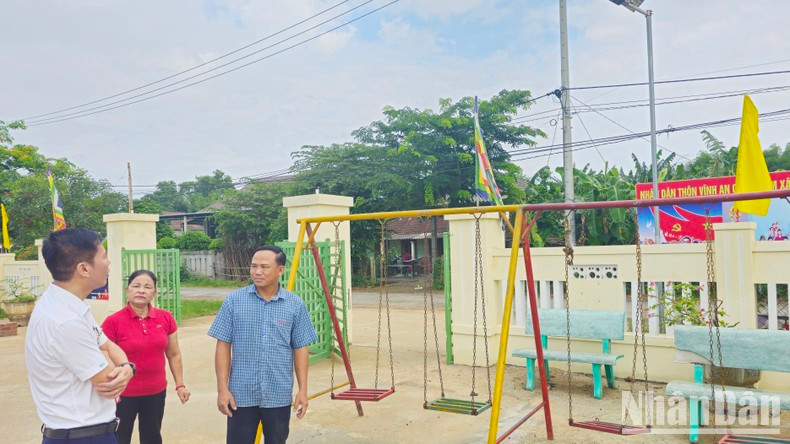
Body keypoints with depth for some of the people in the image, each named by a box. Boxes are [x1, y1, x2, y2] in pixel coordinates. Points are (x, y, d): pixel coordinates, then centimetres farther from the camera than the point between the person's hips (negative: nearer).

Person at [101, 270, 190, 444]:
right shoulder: (113, 321, -13)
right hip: (123, 395, -3)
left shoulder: (166, 318, -3)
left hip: (156, 392, 3)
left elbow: (174, 355, 7)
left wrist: (180, 384, 7)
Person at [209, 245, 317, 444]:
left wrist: (303, 390, -1)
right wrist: (222, 389, -6)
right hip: (241, 394, -1)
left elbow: (300, 349, 2)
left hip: (279, 396, 1)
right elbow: (223, 346, -2)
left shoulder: (295, 305, -3)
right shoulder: (234, 301, -4)